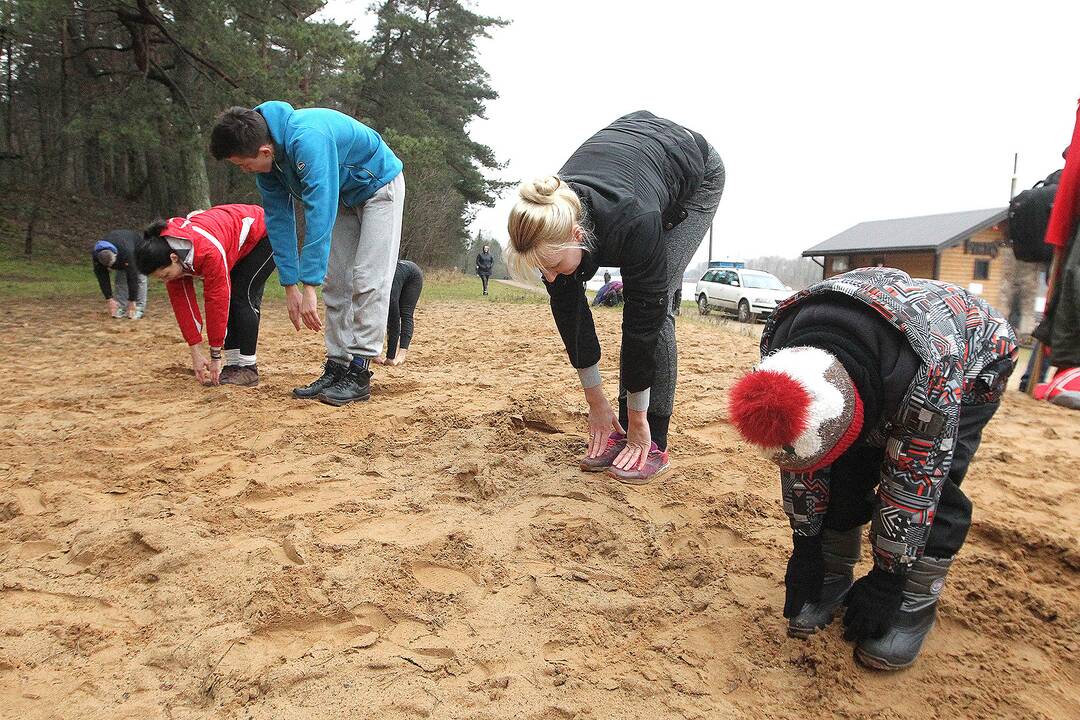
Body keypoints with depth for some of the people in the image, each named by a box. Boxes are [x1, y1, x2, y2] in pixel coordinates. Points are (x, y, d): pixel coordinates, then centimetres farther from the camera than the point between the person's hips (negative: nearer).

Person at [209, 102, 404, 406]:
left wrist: (309, 287, -40)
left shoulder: (307, 140, -38)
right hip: (343, 196, 8)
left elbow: (319, 215, -41)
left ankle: (359, 373, -12)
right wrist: (290, 286, -9)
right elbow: (278, 218, -7)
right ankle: (336, 367, 6)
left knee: (367, 282, -14)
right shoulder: (265, 158, -13)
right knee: (335, 284, 2)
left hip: (379, 186, -8)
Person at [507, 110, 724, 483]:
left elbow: (643, 316, -35)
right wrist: (596, 402, -12)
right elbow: (568, 310, -18)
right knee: (639, 301, -4)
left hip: (695, 175, -5)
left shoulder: (632, 222, -44)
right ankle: (623, 433, 4)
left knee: (656, 306, -15)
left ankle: (653, 443, -6)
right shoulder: (548, 224, -28)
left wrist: (638, 419, -24)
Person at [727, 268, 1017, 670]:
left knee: (932, 482, -20)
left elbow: (913, 481, -33)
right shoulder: (779, 351, -30)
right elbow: (798, 455, -18)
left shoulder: (928, 377, -45)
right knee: (847, 470, -10)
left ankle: (915, 605, -4)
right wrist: (805, 545, -12)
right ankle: (834, 580, 8)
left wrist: (887, 579, -23)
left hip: (971, 362, -4)